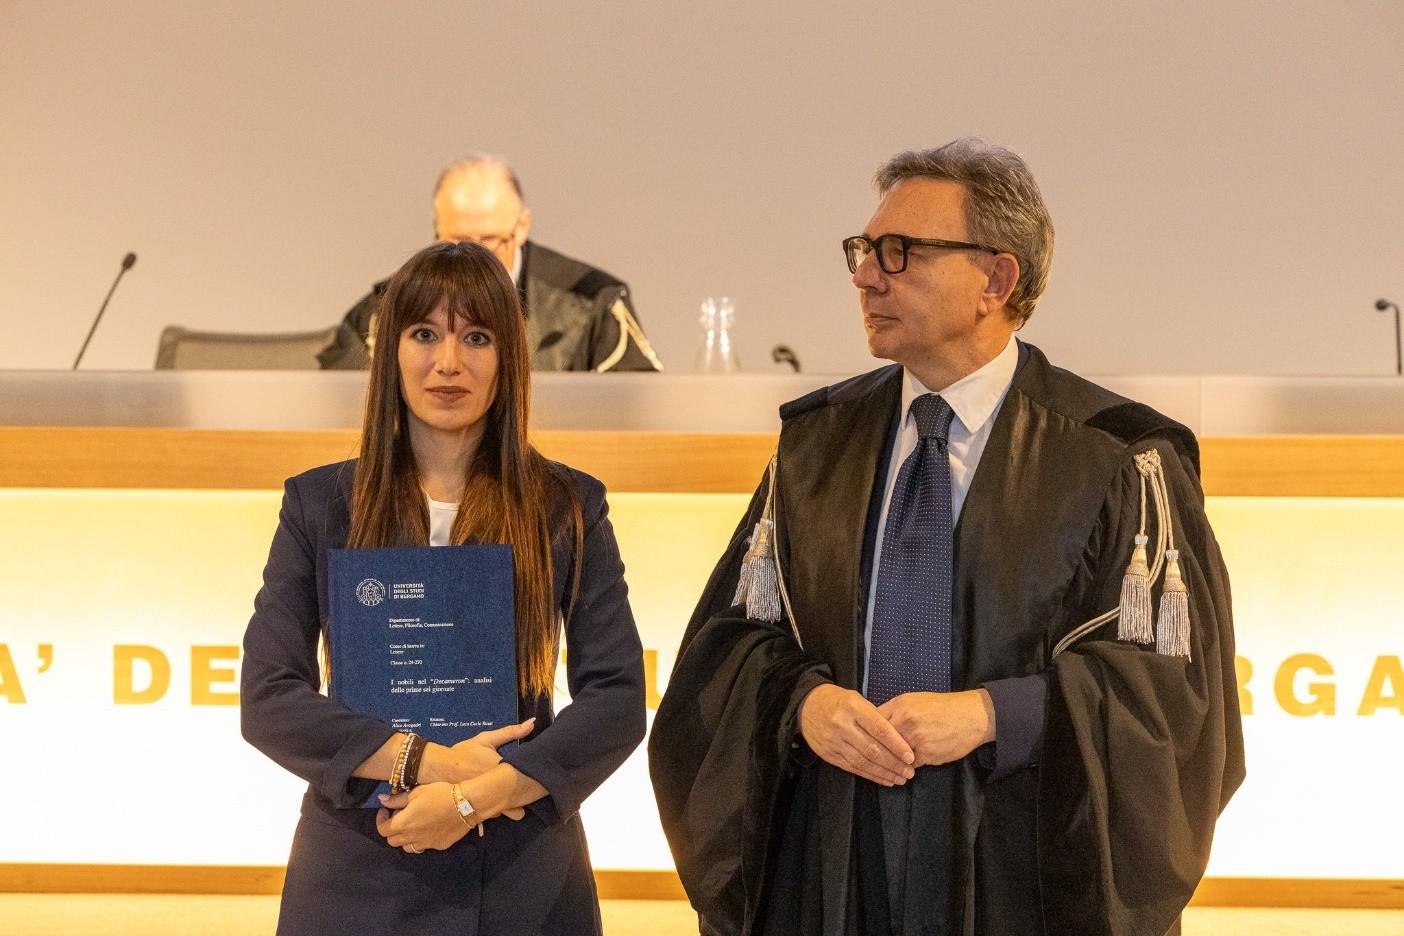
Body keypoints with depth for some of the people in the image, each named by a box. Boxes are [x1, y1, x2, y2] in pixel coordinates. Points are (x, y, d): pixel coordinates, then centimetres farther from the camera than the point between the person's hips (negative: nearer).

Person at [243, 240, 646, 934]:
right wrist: (427, 760, -15)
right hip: (357, 877, 0)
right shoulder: (319, 504, 4)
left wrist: (475, 795, -16)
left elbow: (617, 699, -5)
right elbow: (267, 701, -3)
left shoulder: (567, 508, 3)